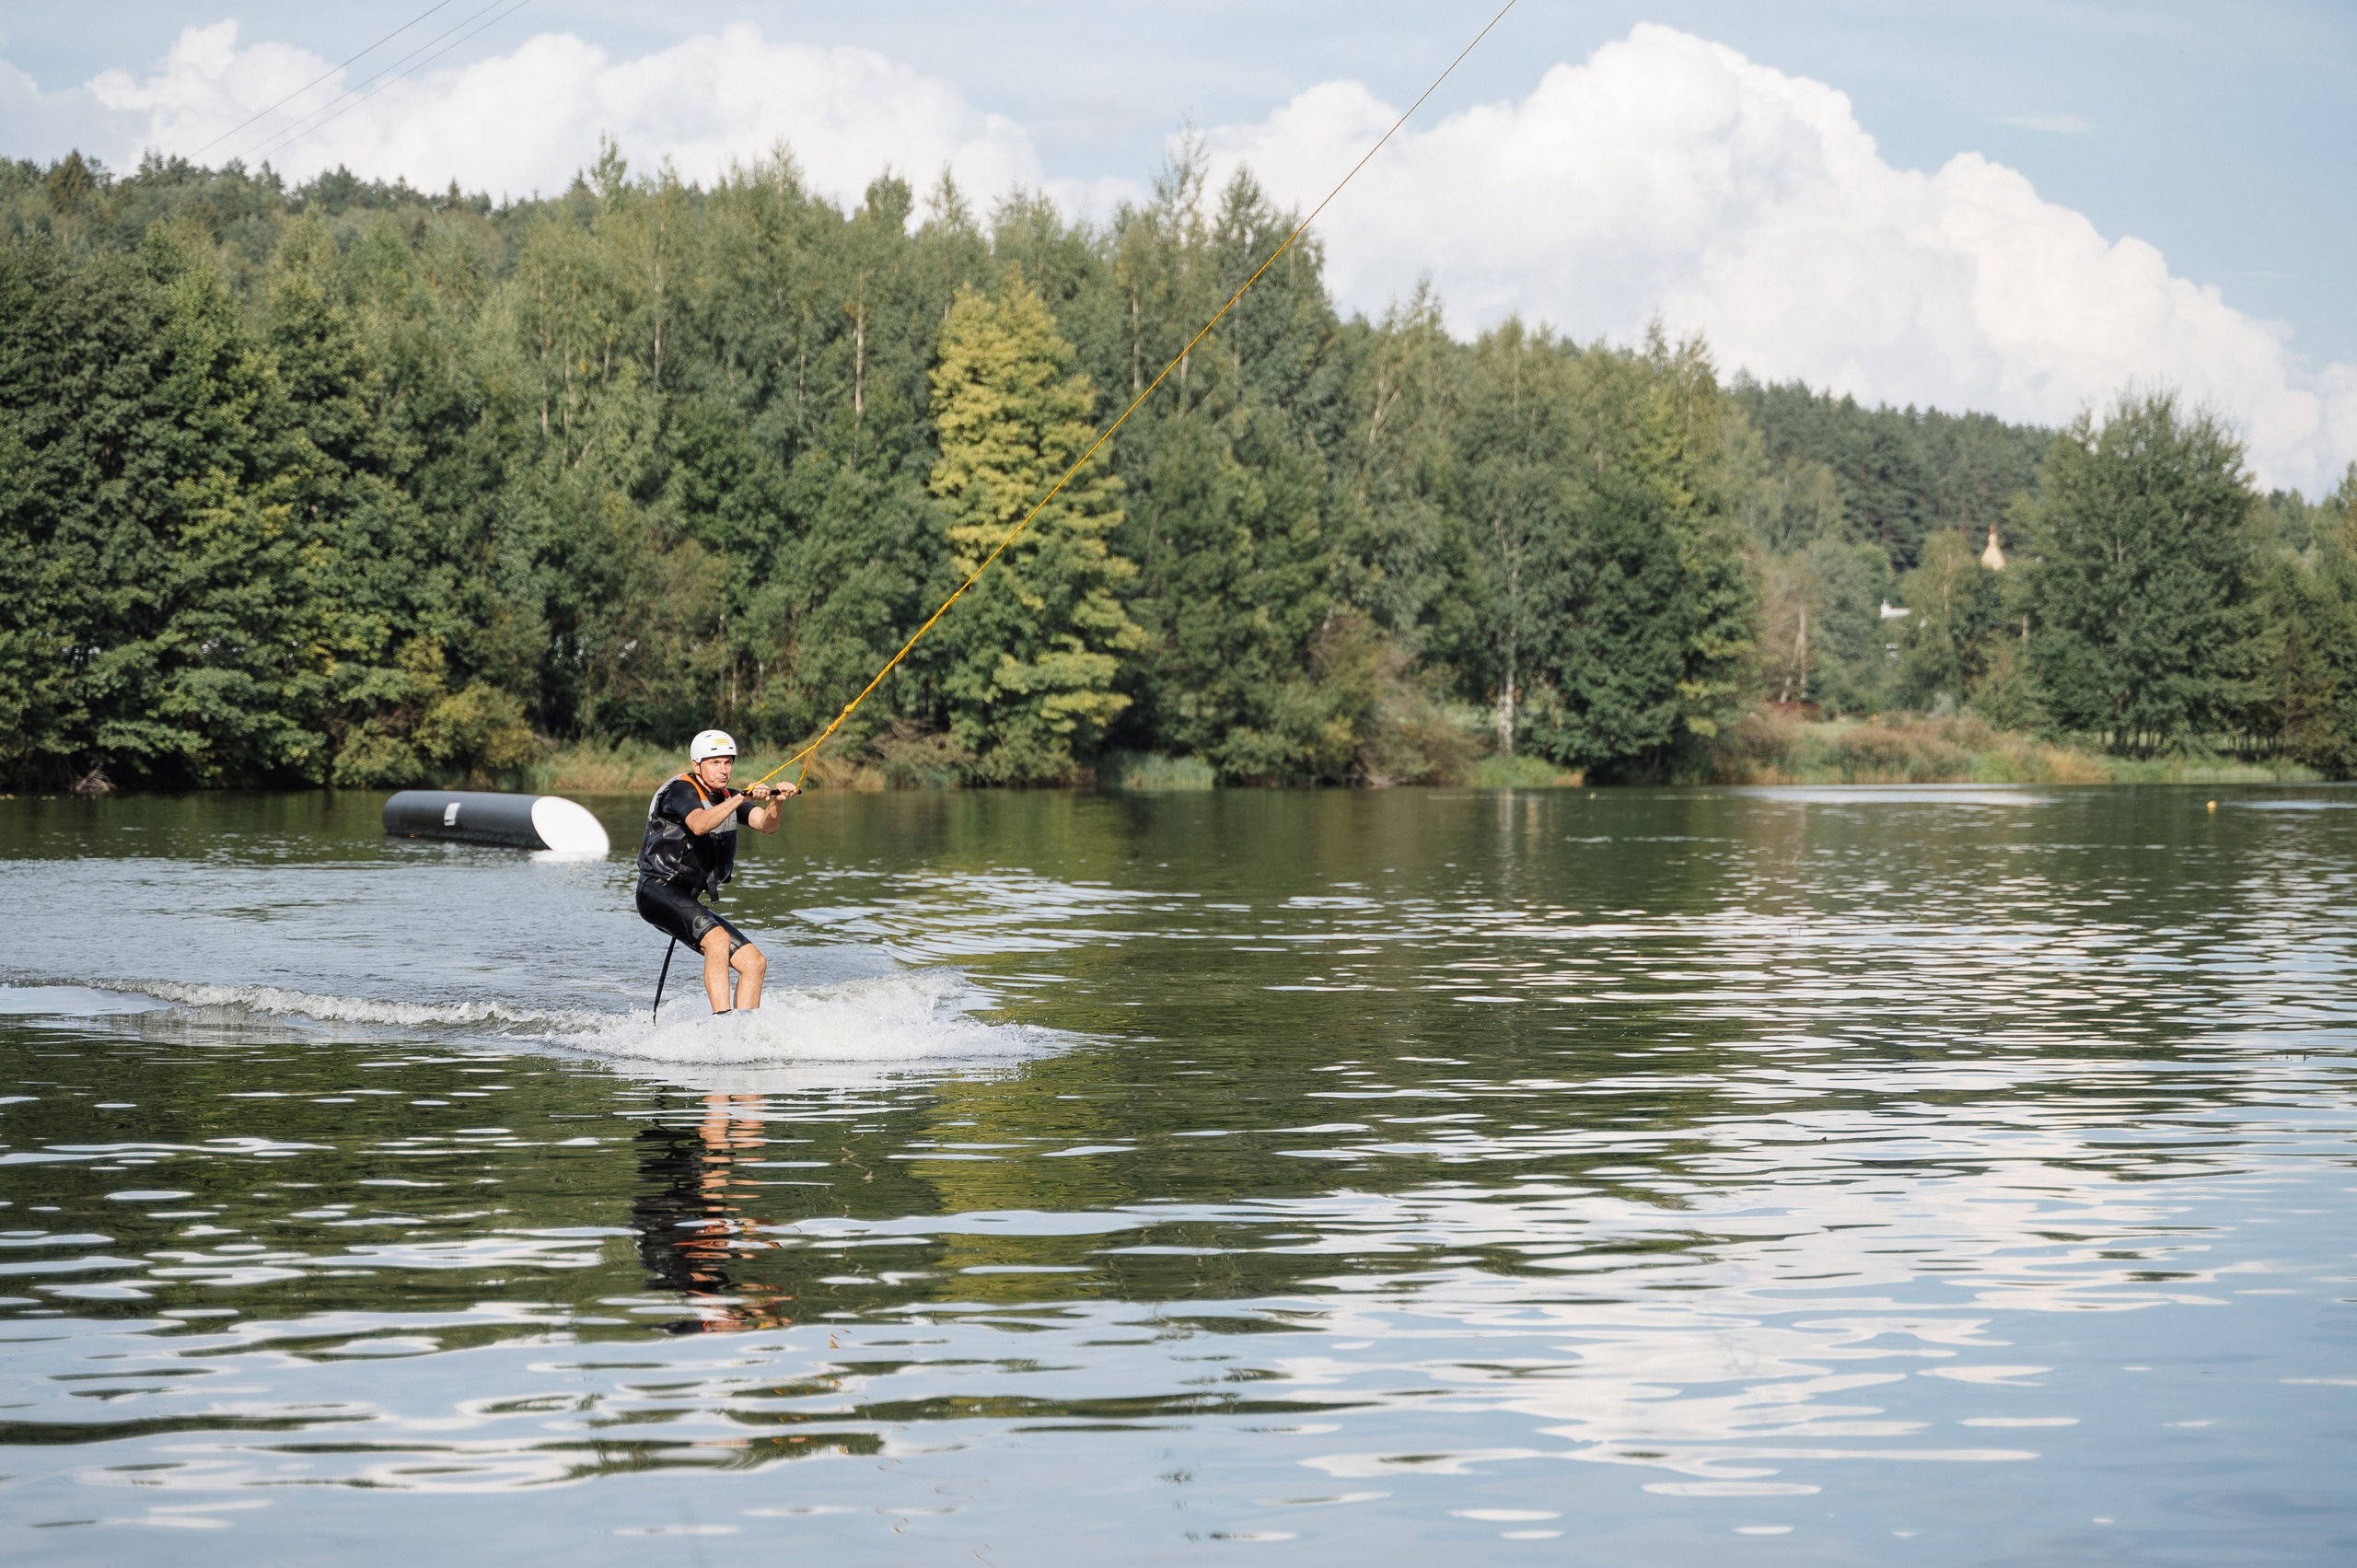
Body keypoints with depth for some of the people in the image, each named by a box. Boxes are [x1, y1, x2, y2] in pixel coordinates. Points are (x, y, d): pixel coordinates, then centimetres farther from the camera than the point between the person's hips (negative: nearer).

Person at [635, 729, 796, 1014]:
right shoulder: (682, 790, -9)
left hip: (687, 901, 8)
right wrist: (742, 799, -43)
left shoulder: (728, 798, 12)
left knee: (755, 963, -2)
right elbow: (699, 825, -32)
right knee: (718, 938, -31)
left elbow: (766, 825, -6)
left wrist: (775, 802, -28)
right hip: (658, 891, -8)